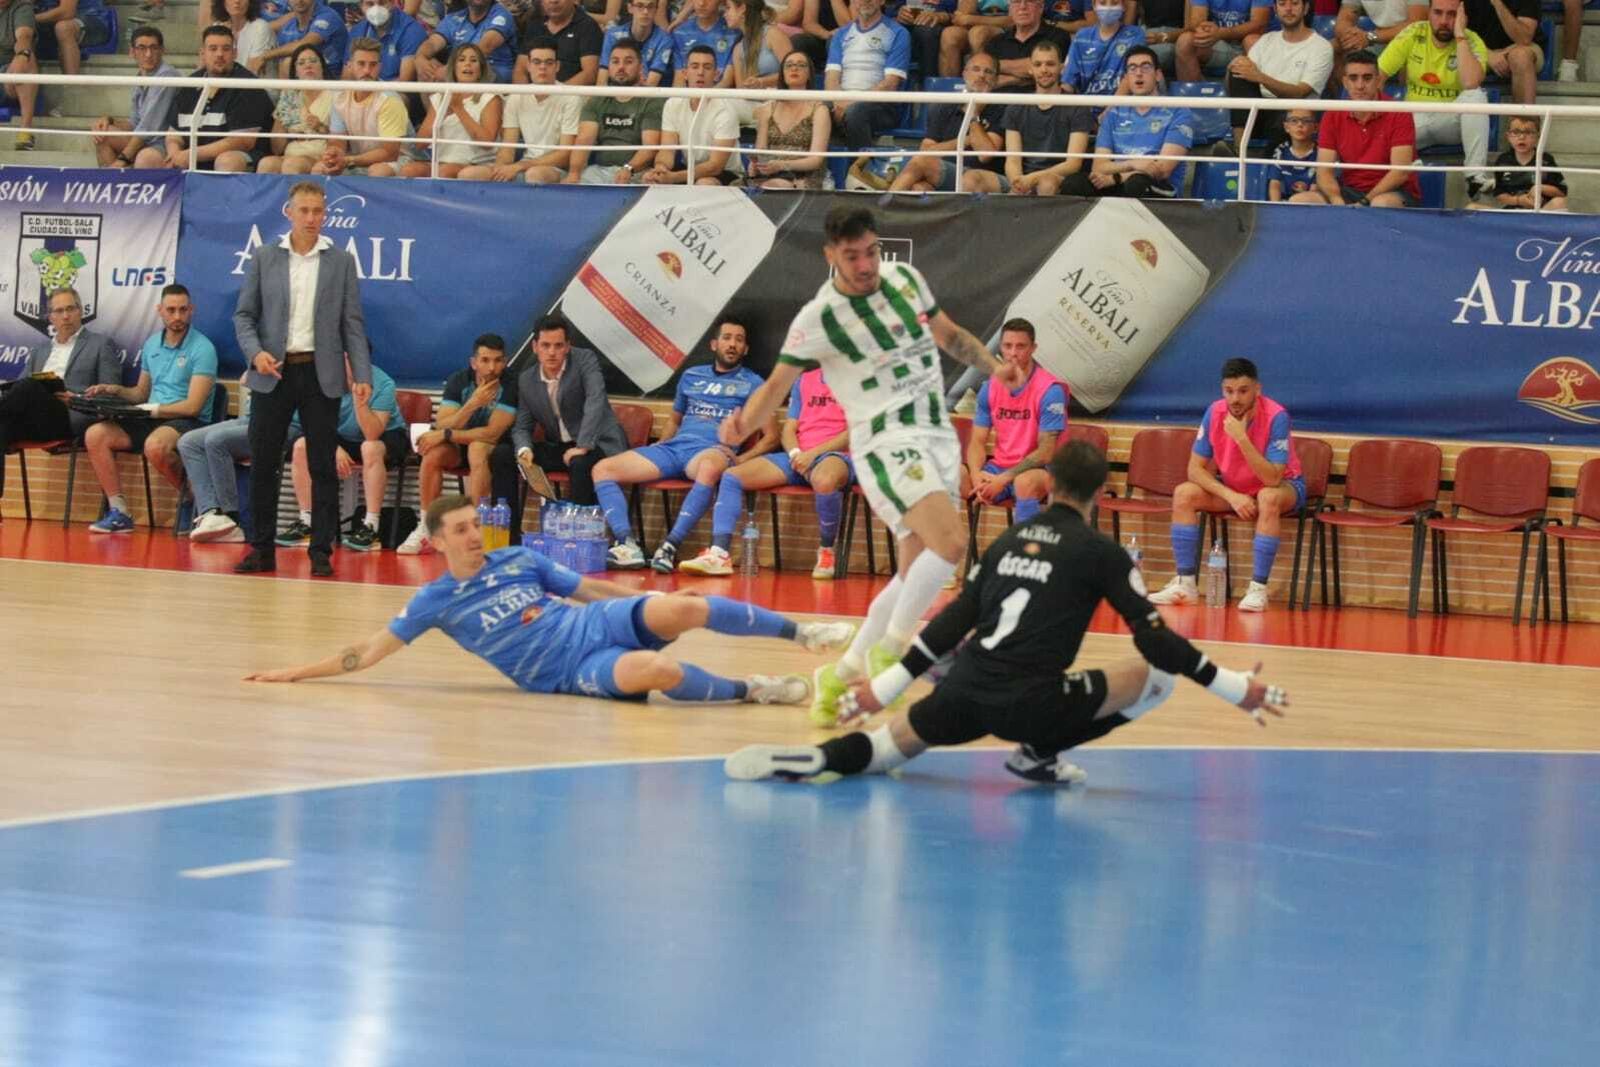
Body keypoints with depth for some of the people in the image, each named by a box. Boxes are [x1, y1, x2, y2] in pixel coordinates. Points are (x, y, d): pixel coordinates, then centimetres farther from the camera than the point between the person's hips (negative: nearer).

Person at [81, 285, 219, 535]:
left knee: (155, 445, -39)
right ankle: (118, 512, -11)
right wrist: (115, 391, 4)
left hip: (189, 422, -7)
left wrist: (151, 409, -14)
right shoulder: (152, 344, 15)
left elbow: (193, 406, -14)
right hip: (152, 420, 7)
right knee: (95, 435, -13)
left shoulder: (202, 348, -8)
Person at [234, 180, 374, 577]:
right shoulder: (264, 258, 5)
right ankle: (262, 550, 10)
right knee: (264, 465, 2)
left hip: (321, 375, -1)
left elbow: (352, 322, 4)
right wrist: (255, 352, -13)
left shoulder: (341, 262, 5)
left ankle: (321, 552, 5)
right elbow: (244, 314, 6)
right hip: (273, 373, 1)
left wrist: (362, 374, -6)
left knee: (323, 467, 0)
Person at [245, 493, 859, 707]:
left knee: (681, 609, -25)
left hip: (600, 624, 3)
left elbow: (591, 588, 18)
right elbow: (371, 651, 5)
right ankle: (749, 691, -17)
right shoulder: (436, 601, 4)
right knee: (656, 671, -35)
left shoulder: (519, 561, 11)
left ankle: (798, 631, -13)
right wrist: (296, 673, -1)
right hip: (567, 672, -3)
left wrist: (661, 604, 14)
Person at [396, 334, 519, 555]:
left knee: (477, 450, -36)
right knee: (432, 454, -27)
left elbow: (493, 433, -24)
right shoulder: (458, 381, -7)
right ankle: (427, 529, -20)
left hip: (495, 447, -3)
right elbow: (442, 426, -16)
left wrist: (446, 435, -26)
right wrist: (472, 404, -31)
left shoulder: (510, 386, -18)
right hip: (459, 445, 3)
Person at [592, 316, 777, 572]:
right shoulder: (691, 376, 25)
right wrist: (658, 448, 14)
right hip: (672, 447, 5)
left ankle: (671, 546, -47)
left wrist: (740, 459, -9)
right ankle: (627, 545, -30)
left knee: (710, 467, -45)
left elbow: (771, 435, 8)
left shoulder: (752, 383, 12)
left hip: (711, 451, -5)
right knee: (602, 469, -13)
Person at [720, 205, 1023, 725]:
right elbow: (777, 383, -5)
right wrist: (741, 424, -24)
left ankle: (841, 675, 15)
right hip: (887, 442, -7)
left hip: (938, 437, 7)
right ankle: (888, 652, -18)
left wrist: (992, 366, 6)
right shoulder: (818, 318, -12)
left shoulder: (905, 278, 5)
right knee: (952, 541, -28)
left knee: (915, 574, 6)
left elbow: (947, 333, 21)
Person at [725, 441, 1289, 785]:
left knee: (889, 746, 24)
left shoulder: (1009, 541, 16)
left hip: (963, 694, 5)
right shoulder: (1100, 552, 1)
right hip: (1029, 705, -5)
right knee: (1159, 673, 6)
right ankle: (1043, 754, 3)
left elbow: (955, 621, 16)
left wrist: (887, 685, 21)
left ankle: (814, 759, -10)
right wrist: (1234, 687, 2)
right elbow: (1154, 638, -4)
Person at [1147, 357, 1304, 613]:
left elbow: (1272, 479, -34)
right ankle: (1185, 584, -15)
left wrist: (1242, 438, -41)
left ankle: (1258, 589, -33)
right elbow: (1195, 469, -11)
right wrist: (1231, 496, -25)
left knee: (1269, 498, -39)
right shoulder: (1215, 412, -15)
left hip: (1283, 486, -4)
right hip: (1231, 487, 4)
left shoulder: (1275, 416, -27)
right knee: (1184, 494, -17)